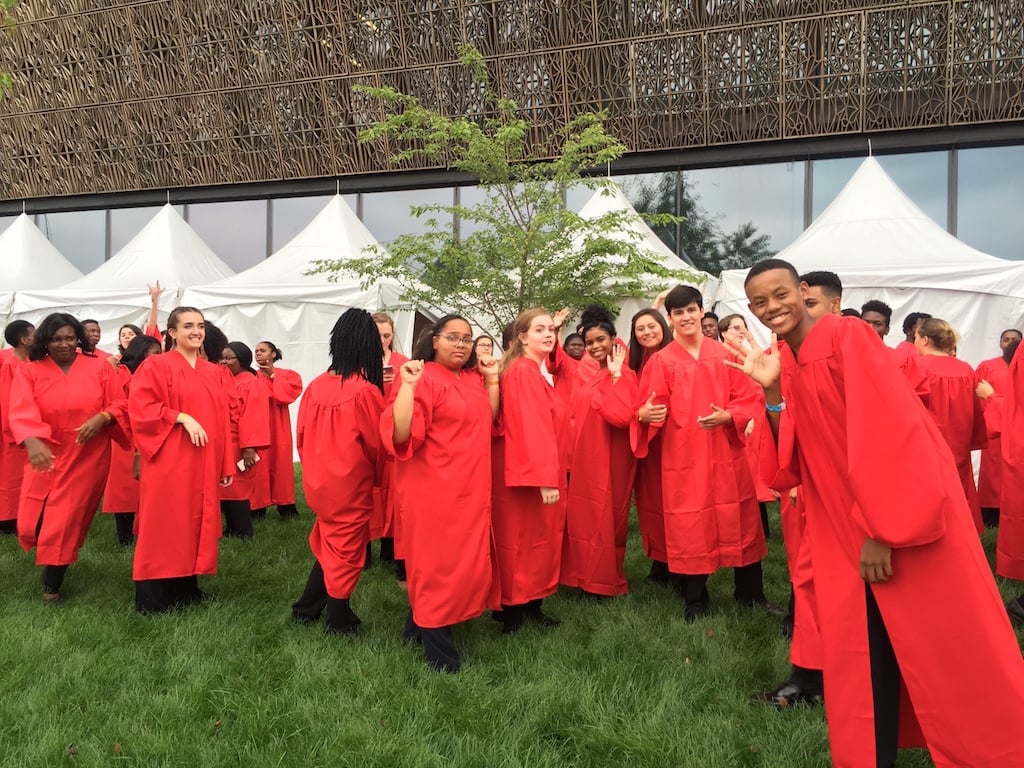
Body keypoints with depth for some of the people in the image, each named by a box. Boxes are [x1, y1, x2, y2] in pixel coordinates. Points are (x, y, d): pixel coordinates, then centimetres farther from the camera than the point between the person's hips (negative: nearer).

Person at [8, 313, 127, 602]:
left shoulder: (99, 367, 0)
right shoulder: (28, 371, -2)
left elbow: (119, 405, 1)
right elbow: (21, 412, -17)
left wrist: (101, 418, -21)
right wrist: (32, 441, -36)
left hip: (87, 457, -1)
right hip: (46, 455, 1)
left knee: (67, 521, 1)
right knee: (33, 522, 3)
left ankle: (52, 583, 20)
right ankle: (51, 561, 38)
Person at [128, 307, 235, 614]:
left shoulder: (216, 373, 13)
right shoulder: (156, 366, -2)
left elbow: (226, 420, 12)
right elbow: (140, 408, -12)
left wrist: (227, 465, 8)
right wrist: (182, 417, -20)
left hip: (204, 465, 6)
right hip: (168, 463, -5)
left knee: (197, 524, 10)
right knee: (163, 525, -2)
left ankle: (187, 588, 21)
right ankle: (152, 597, 7)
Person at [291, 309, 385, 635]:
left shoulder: (316, 386, -4)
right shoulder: (365, 391, -20)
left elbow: (302, 435, 4)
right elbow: (376, 444, -10)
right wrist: (377, 475, 10)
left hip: (319, 481, 5)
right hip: (351, 485, -5)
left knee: (329, 545, 24)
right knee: (346, 550, 11)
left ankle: (307, 609, 31)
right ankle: (338, 621, 25)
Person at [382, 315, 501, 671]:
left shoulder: (472, 379, 10)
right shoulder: (423, 378, -14)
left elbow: (487, 421, 11)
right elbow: (400, 434, -23)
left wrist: (491, 380, 5)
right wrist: (407, 385, -32)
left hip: (469, 486, 9)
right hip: (434, 487, -8)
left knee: (464, 560, 15)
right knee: (438, 562, 0)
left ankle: (418, 625, 32)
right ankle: (438, 649, 13)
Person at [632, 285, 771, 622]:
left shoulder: (725, 354, 6)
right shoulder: (661, 361, 1)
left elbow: (748, 399, 4)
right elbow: (650, 409, -4)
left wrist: (728, 416, -16)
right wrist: (644, 414, -27)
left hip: (727, 455, 2)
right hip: (683, 458, -2)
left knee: (740, 522, 10)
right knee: (690, 529, 4)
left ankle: (751, 593, 27)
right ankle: (695, 602, 17)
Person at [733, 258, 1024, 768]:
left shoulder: (847, 336, -14)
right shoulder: (782, 363, 6)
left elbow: (887, 431, -20)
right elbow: (792, 462, 2)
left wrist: (881, 529, -21)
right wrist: (772, 390, -9)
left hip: (905, 515, -6)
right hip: (842, 528, 6)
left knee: (946, 651, 4)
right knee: (861, 656, 10)